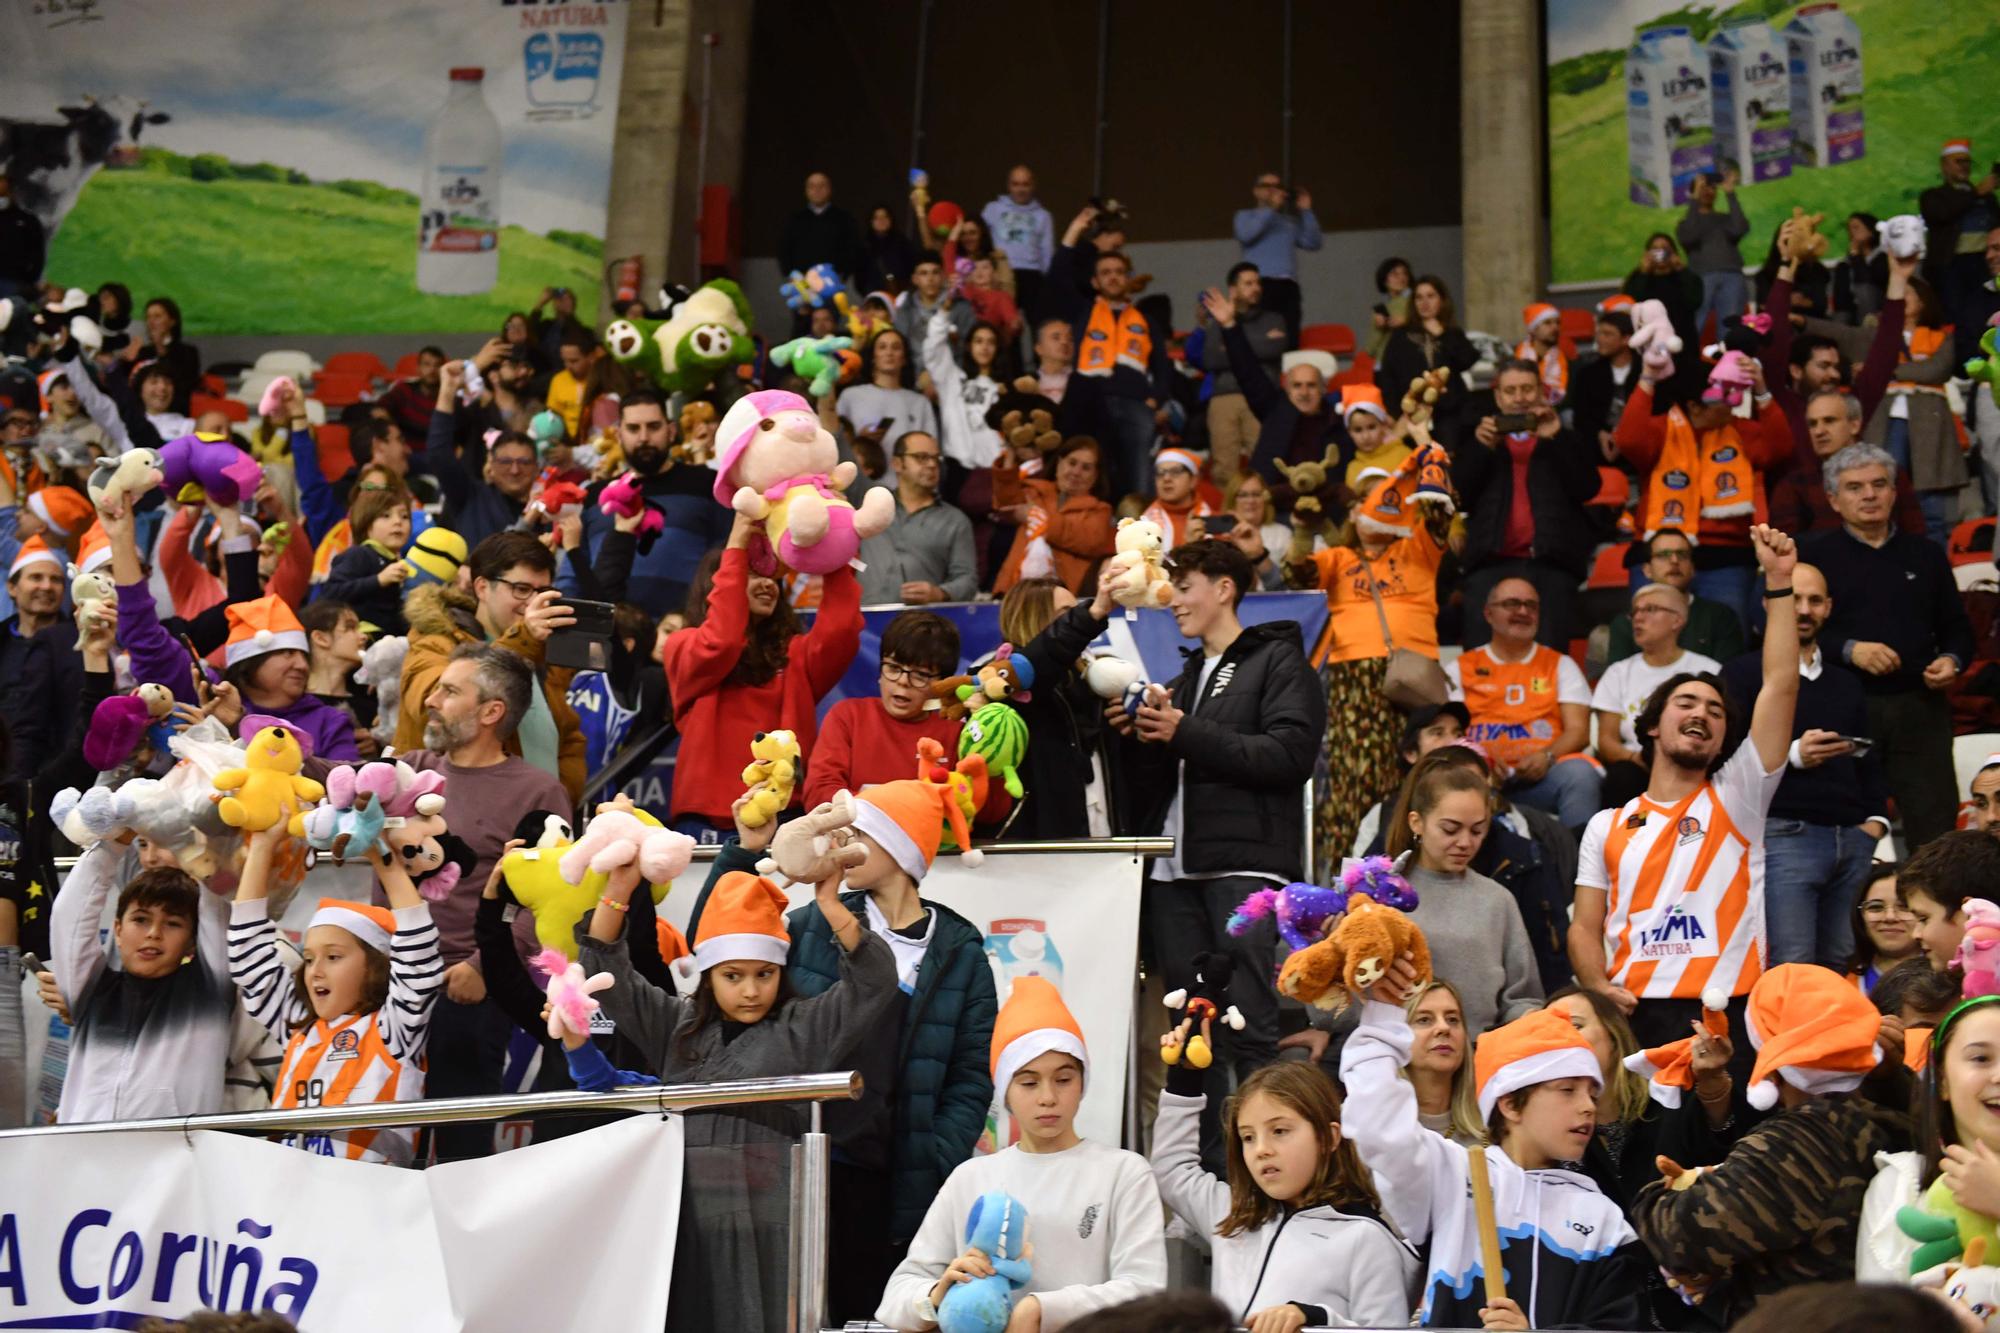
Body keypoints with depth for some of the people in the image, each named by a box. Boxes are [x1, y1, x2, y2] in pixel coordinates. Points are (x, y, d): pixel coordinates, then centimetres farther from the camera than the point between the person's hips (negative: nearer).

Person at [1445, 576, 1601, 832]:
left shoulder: (1560, 665, 22)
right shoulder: (1459, 668, 20)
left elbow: (1578, 731, 11)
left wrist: (1547, 756, -12)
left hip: (1542, 773, 1)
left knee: (1580, 772, -32)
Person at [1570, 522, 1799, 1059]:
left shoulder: (1736, 797, 11)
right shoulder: (1606, 826, 17)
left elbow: (1780, 686, 2)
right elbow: (1585, 927, 14)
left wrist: (1779, 581, -1)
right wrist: (1600, 988, -6)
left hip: (1729, 1014, -1)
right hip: (1633, 1016, 1)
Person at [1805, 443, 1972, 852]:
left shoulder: (1925, 555, 17)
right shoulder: (1816, 555, 6)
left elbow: (1957, 628, 20)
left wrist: (1952, 661, -1)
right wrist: (1849, 650, -17)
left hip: (1920, 708, 2)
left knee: (1935, 825, -2)